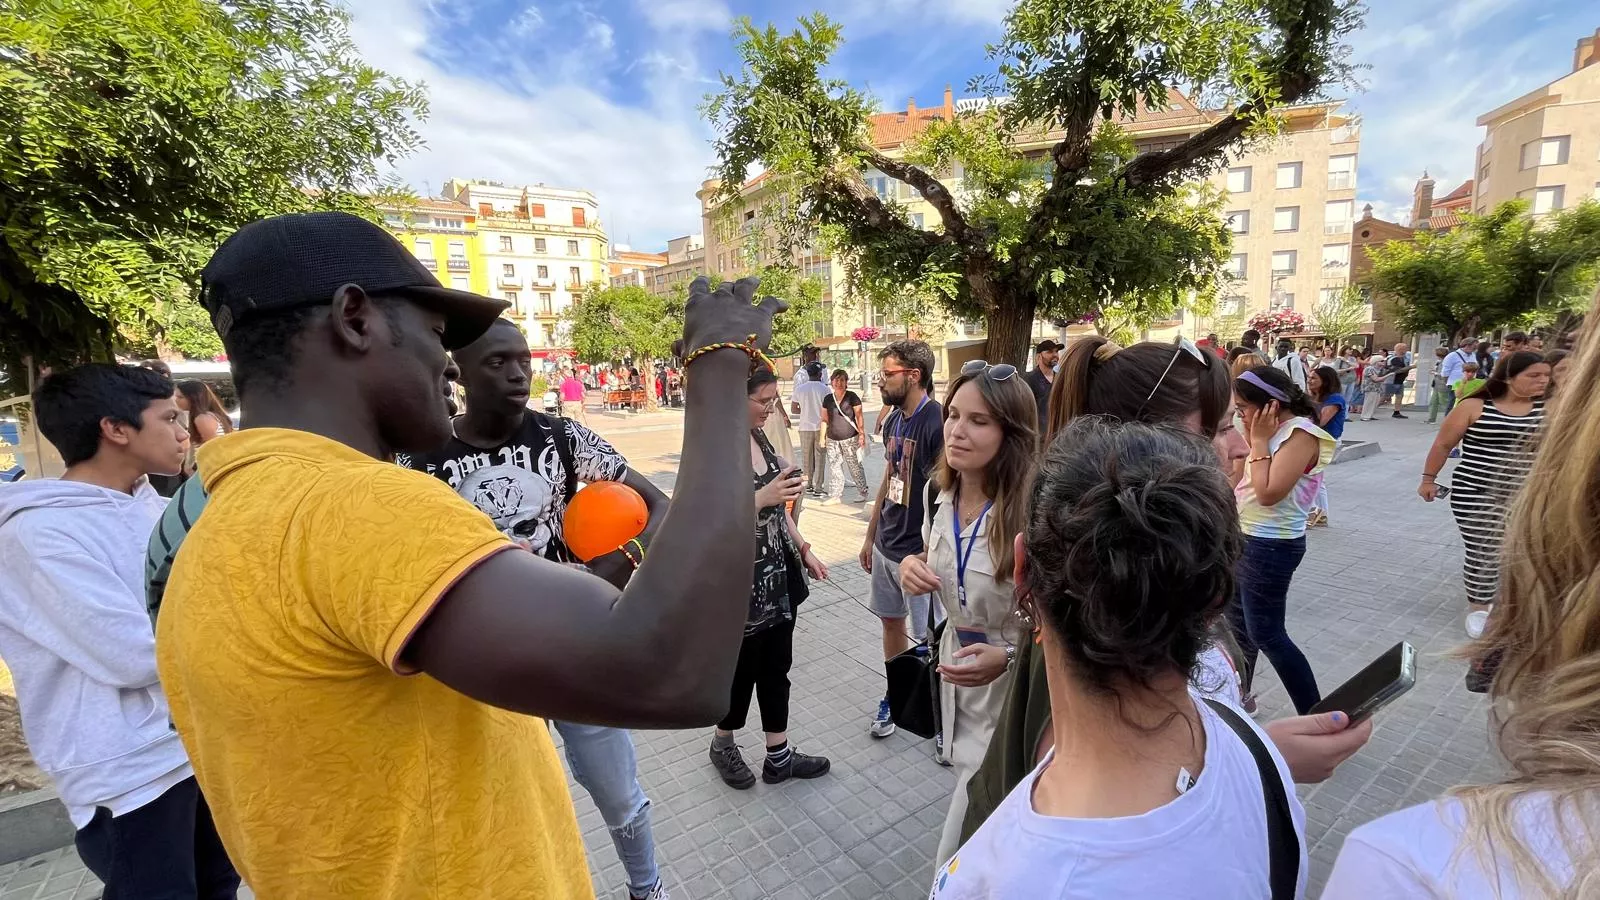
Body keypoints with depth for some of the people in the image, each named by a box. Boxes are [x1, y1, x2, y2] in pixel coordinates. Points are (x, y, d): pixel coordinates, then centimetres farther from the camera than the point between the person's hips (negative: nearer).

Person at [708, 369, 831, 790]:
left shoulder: (760, 439, 6)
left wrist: (803, 550, 11)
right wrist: (761, 497, -29)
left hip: (778, 575, 7)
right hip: (739, 582, -7)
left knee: (776, 667, 17)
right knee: (743, 668, 13)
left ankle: (779, 756, 35)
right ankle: (722, 744, 40)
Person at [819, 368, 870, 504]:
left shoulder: (852, 397, -3)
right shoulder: (828, 399, 9)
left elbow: (859, 417, -5)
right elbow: (825, 420, 16)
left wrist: (862, 434, -10)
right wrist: (822, 436, 11)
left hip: (850, 439, -4)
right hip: (832, 440, 5)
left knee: (855, 467, 1)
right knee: (834, 467, 5)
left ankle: (865, 493, 13)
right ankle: (835, 496, 11)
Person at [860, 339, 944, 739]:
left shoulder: (936, 421, -19)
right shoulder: (893, 420, 6)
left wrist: (928, 555, -20)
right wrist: (871, 535, 16)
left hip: (918, 551, -7)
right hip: (886, 545, 8)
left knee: (930, 636, 7)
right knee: (890, 621, 19)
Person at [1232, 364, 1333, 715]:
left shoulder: (1302, 434, -19)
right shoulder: (1275, 431, 7)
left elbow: (1268, 493, -26)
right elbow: (1238, 476, 9)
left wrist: (1259, 441, -18)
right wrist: (1255, 438, 1)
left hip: (1270, 546, -9)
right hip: (1247, 538, 9)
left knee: (1266, 635, 1)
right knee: (1239, 623, 20)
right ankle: (1238, 694, 36)